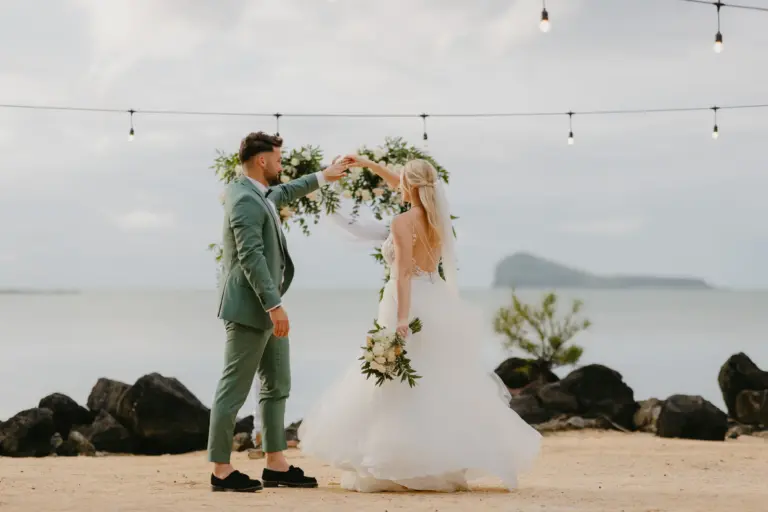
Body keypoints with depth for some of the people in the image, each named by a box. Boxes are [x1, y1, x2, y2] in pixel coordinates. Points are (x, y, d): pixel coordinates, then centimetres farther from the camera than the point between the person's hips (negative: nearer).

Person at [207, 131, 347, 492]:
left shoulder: (256, 193, 12)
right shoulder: (245, 201, -18)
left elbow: (282, 194, 36)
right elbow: (251, 257, -25)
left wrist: (322, 178, 46)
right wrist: (275, 306, -27)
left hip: (265, 310, 11)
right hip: (249, 310, -11)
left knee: (277, 386, 13)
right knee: (234, 390, -5)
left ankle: (276, 466, 17)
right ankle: (221, 471, 0)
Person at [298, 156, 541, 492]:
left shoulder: (403, 223, -12)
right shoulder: (438, 218, 10)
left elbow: (403, 273, -22)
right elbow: (404, 190, 26)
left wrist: (402, 318, -28)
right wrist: (368, 165, 32)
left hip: (410, 305, -7)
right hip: (437, 305, 7)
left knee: (400, 391, -5)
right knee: (442, 387, 8)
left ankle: (391, 471, -7)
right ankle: (449, 466, 7)